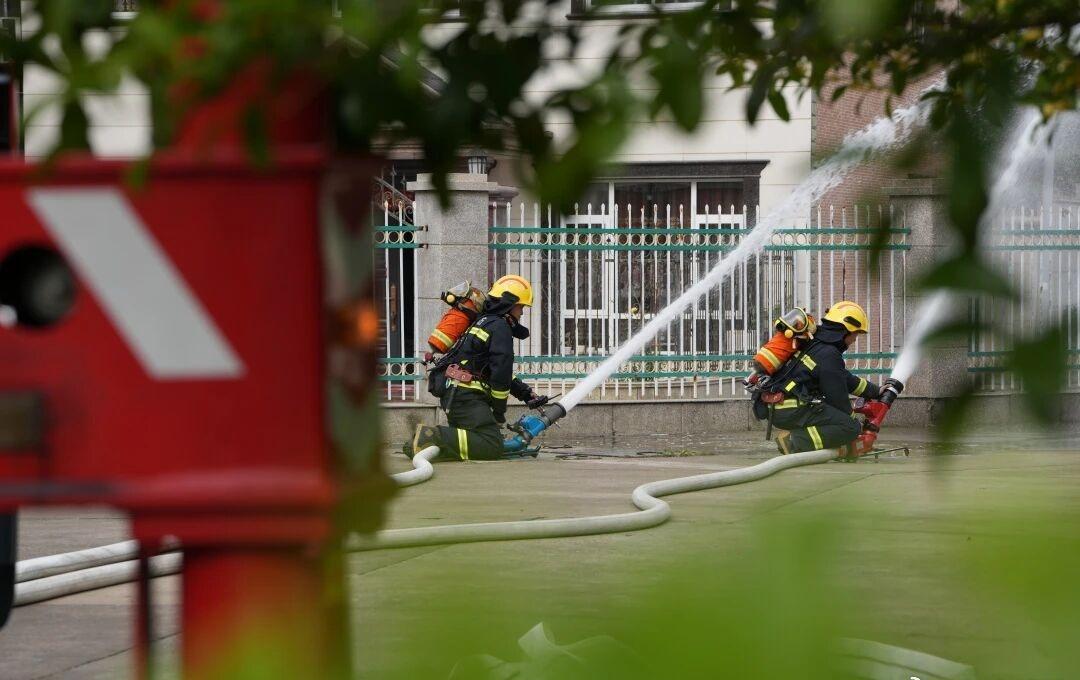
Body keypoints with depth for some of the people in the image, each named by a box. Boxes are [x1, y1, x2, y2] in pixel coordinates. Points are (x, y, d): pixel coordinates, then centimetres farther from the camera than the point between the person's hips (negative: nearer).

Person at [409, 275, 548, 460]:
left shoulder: (485, 322, 27)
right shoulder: (500, 327, -7)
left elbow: (499, 372, 32)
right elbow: (501, 372, -13)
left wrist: (526, 394, 27)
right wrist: (500, 411, -2)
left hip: (452, 393, 10)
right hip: (465, 395, -10)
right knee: (492, 446, -20)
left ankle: (423, 439, 0)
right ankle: (433, 437, -29)